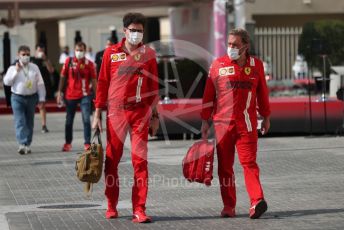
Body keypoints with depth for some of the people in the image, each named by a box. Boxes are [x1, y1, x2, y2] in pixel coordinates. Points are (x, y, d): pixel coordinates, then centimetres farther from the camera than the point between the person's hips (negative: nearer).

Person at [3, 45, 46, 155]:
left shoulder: (34, 67, 7)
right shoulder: (13, 68, 1)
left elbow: (40, 83, 8)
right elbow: (6, 81, -8)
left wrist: (41, 98, 3)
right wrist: (16, 71, -15)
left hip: (31, 98, 3)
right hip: (17, 98, -3)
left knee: (29, 122, 7)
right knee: (20, 122, -13)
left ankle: (27, 145, 15)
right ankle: (22, 144, -21)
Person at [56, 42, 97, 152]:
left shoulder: (89, 64, 0)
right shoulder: (69, 61, 2)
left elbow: (94, 80, 2)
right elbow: (63, 77, 7)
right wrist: (59, 92, 2)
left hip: (84, 95, -1)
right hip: (70, 95, 2)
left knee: (86, 119, -8)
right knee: (69, 120, 11)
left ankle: (87, 143, -1)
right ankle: (68, 143, 25)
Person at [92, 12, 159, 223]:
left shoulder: (148, 54, 6)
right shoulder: (111, 52, 4)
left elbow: (154, 86, 9)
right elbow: (103, 83, 5)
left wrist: (154, 115, 7)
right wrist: (98, 113, 2)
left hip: (140, 113, 0)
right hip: (116, 112, 0)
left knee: (140, 160, -5)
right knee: (112, 160, 6)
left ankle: (139, 209, -4)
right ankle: (111, 206, 20)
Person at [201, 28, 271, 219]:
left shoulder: (256, 65, 6)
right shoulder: (218, 65, 3)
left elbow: (262, 92, 16)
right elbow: (209, 94, 7)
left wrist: (266, 117, 19)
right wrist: (205, 120, 6)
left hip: (247, 123, -1)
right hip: (223, 122, 1)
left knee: (249, 161, -11)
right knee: (225, 165, 4)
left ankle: (257, 201, -19)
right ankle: (229, 206, 9)